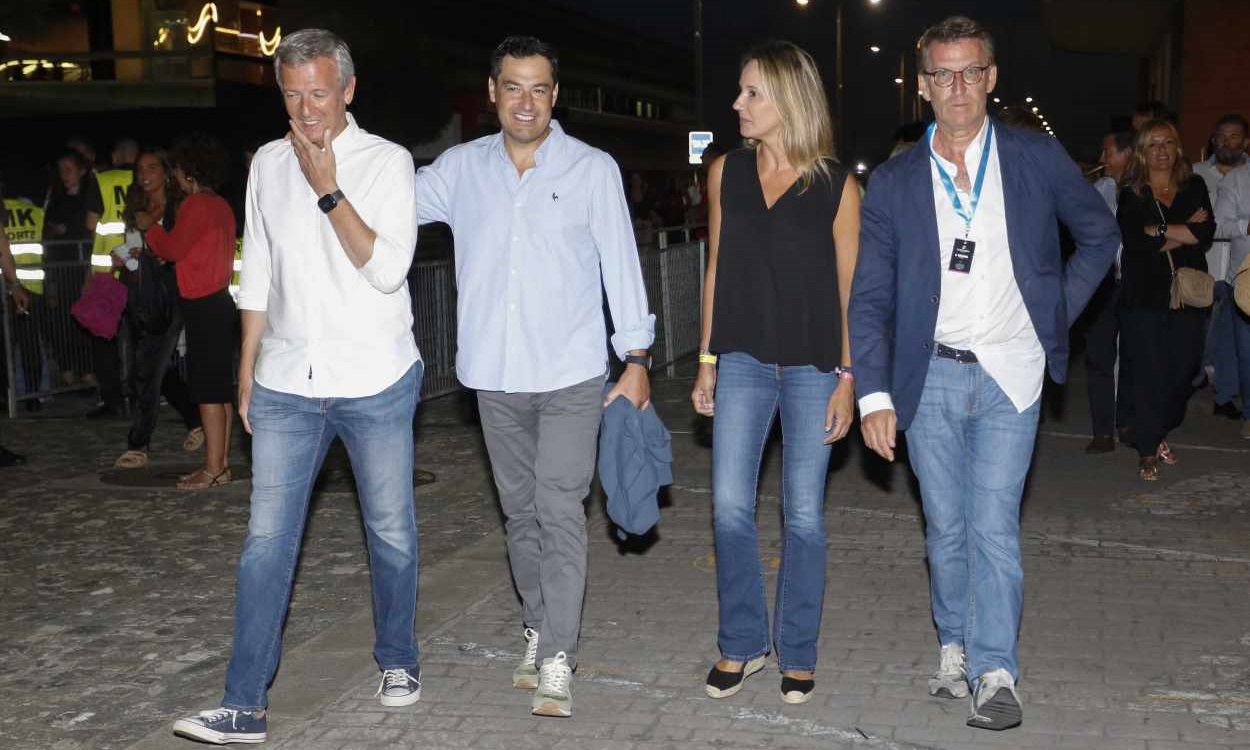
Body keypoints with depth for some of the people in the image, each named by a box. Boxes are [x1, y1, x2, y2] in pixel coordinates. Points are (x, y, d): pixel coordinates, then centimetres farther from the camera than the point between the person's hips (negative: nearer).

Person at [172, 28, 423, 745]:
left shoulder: (388, 161, -4)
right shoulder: (268, 163, 9)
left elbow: (388, 270, -14)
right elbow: (258, 275, 15)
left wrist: (329, 191, -17)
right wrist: (248, 370, 14)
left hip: (376, 381, -3)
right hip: (287, 384, 3)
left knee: (391, 530, 9)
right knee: (267, 541, 0)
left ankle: (399, 660, 30)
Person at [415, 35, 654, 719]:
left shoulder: (593, 169, -1)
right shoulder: (460, 168, 6)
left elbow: (621, 264, 1)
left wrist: (636, 359, -2)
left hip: (570, 377, -3)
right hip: (495, 378, 3)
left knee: (560, 515, -8)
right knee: (521, 513, 13)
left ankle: (557, 661, -5)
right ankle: (538, 630, 27)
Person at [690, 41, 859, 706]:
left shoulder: (836, 186, -4)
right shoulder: (726, 173, 5)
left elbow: (849, 288, -1)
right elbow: (716, 269, 10)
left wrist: (847, 378, -4)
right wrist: (707, 362, 8)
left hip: (813, 368, -2)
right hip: (743, 361, 2)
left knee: (803, 515, 5)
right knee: (730, 509, 0)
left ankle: (797, 653, 20)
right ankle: (741, 643, 18)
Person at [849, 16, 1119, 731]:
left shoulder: (1038, 158, 0)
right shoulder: (894, 182, 2)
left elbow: (1101, 234, 14)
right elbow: (871, 297, 1)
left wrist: (1058, 312, 4)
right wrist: (874, 394, -7)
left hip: (1007, 374, -1)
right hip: (929, 377, 2)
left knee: (994, 524, -7)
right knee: (946, 525, 9)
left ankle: (996, 672, 2)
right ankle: (955, 646, 26)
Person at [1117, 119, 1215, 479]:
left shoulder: (1194, 187, 12)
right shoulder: (1131, 194, 4)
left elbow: (1206, 234, -2)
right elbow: (1134, 240, -12)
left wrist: (1158, 232, -9)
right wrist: (1186, 231, -8)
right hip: (1144, 295, -2)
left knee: (1183, 368, 3)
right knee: (1147, 372, -3)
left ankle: (1161, 433, 26)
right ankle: (1148, 452, 6)